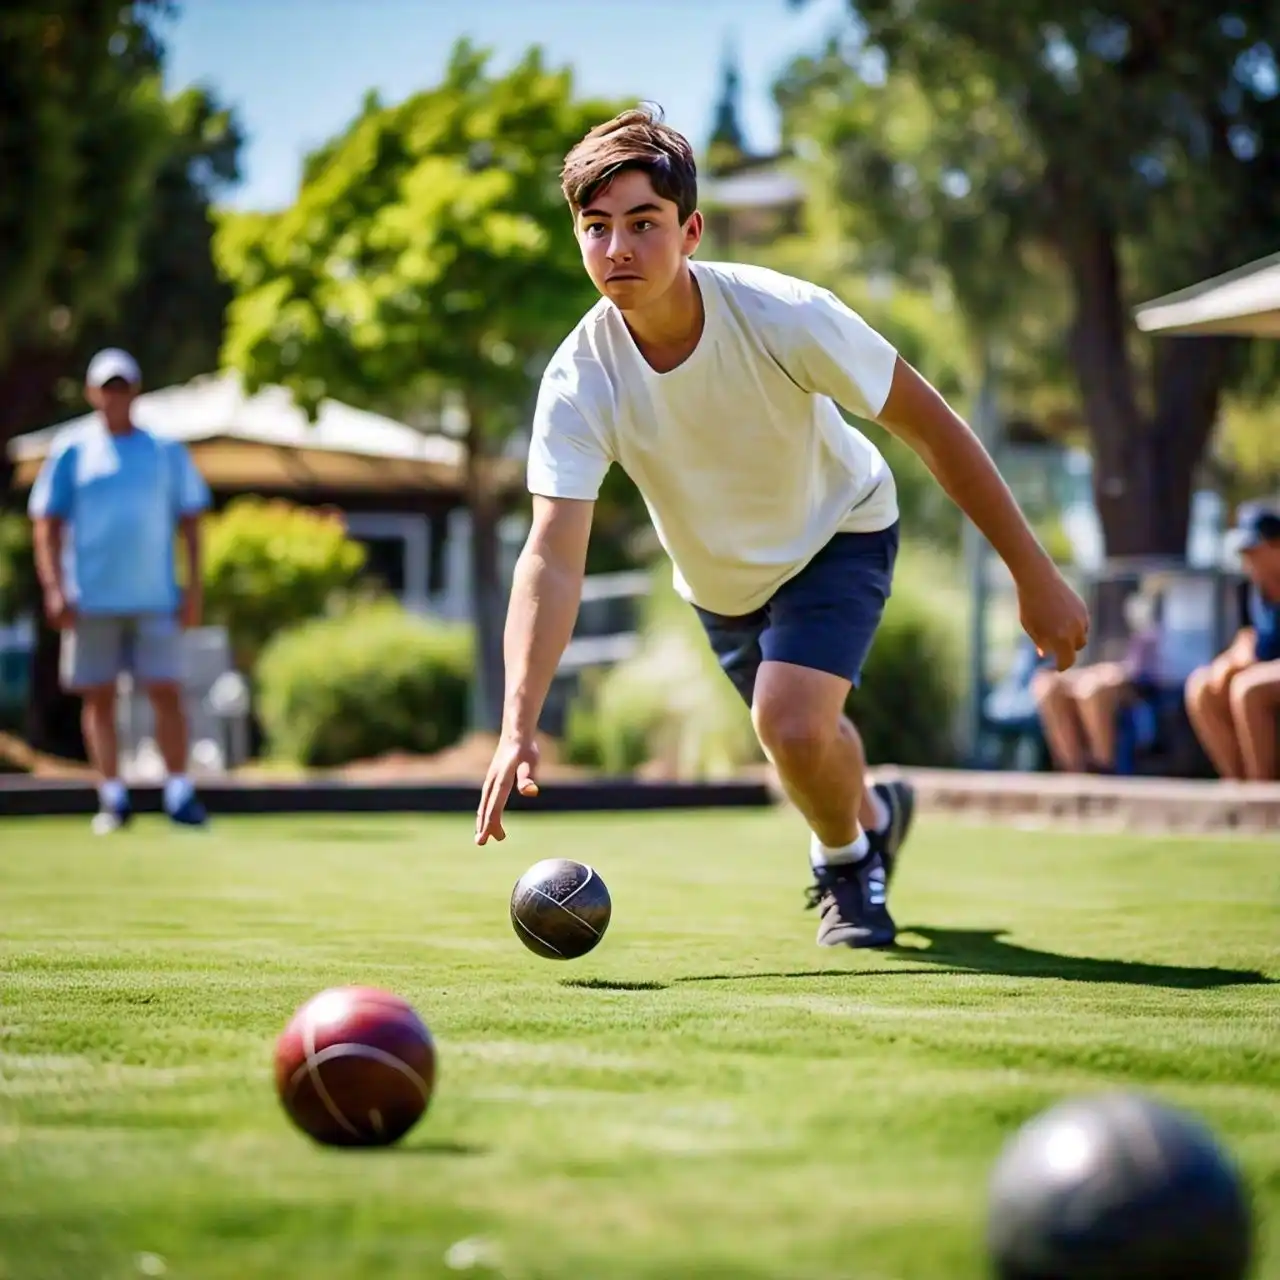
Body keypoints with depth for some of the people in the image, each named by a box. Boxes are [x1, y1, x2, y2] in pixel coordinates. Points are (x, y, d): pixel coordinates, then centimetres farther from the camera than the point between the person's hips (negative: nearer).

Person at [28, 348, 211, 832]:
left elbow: (190, 523, 10)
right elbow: (47, 524, 4)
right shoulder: (71, 451, 5)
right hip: (91, 600, 0)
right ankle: (112, 798, 9)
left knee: (167, 693, -5)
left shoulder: (167, 452, 8)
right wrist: (53, 588, -6)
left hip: (156, 598, 0)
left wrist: (193, 589, 2)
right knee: (99, 697, 2)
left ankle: (179, 793, 0)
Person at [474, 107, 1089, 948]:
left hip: (839, 531, -3)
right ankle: (871, 817, 58)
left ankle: (845, 860, 10)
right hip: (719, 578, 3)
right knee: (805, 741, 20)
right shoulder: (580, 381, -29)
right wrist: (520, 726, -49)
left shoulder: (782, 315, -34)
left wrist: (1036, 577, -23)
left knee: (791, 724, -24)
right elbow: (552, 558, -36)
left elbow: (932, 427, -25)